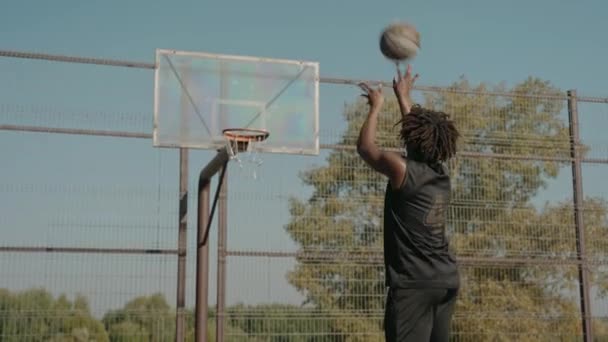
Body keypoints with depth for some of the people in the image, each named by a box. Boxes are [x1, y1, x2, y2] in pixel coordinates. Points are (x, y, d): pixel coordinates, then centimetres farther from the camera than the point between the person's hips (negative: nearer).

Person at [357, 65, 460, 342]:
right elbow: (422, 133, 27)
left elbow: (364, 146, 5)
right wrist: (403, 97, 38)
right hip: (447, 281, 8)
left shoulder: (402, 169, -11)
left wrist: (376, 106, 18)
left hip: (414, 283, -8)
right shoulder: (441, 173, 9)